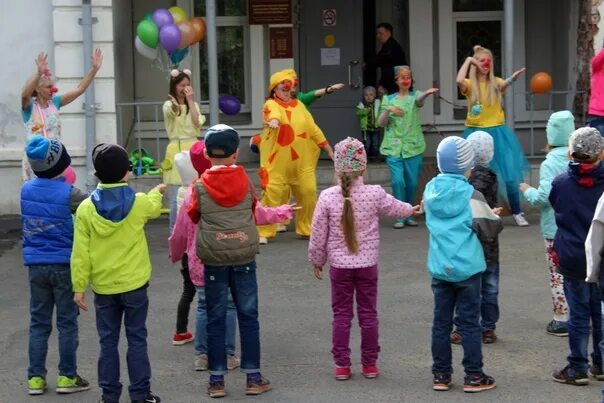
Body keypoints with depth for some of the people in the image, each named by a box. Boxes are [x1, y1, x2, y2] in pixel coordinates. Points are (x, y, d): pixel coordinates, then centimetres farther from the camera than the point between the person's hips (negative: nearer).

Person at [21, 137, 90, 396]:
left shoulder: (26, 190, 1)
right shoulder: (69, 194, -15)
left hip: (35, 265, 4)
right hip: (64, 265, -4)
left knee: (39, 322, 11)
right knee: (67, 322, 6)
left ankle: (35, 378, 12)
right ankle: (67, 377, 10)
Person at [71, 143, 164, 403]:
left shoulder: (86, 208, -9)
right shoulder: (139, 203, -8)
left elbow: (80, 253, -8)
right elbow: (154, 207, 18)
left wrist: (79, 287, -1)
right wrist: (157, 192, 40)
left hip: (103, 287, 1)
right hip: (134, 285, -1)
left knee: (108, 342, 9)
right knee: (136, 340, 8)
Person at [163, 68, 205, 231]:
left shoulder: (194, 105, 12)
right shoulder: (169, 105, 0)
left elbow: (197, 123, -7)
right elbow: (173, 112, -27)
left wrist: (190, 100, -6)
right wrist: (175, 105, -51)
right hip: (176, 151, -4)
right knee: (177, 198, -6)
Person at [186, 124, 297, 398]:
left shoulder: (200, 186, -6)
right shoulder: (246, 181, -2)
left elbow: (191, 218, 7)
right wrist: (281, 213, 29)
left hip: (213, 260, -1)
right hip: (244, 259, 1)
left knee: (216, 319, 7)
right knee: (248, 317, 8)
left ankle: (217, 379, 10)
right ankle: (253, 377, 11)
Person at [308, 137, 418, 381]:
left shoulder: (327, 197, -11)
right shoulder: (374, 194, -8)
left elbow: (318, 234, -5)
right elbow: (394, 208, 13)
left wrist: (316, 261, 10)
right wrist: (411, 209, 36)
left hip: (339, 266, 0)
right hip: (367, 265, 1)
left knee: (341, 315, 7)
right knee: (368, 314, 10)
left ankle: (342, 365, 9)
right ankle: (370, 364, 16)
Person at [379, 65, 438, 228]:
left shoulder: (415, 96, 6)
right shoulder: (389, 99, 9)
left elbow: (419, 99, -20)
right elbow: (382, 123, 4)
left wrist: (427, 93, -43)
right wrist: (388, 110, -15)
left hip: (413, 146, 0)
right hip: (393, 147, 0)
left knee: (412, 183, 2)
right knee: (398, 181, -13)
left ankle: (409, 215, 19)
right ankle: (400, 216, -3)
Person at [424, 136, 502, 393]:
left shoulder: (430, 190, 2)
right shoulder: (470, 195, -14)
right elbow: (489, 228, -9)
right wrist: (495, 217, 14)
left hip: (439, 268, 4)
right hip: (467, 267, -4)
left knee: (441, 321, 10)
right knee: (469, 323, 2)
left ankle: (441, 375, 15)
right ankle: (474, 376, 8)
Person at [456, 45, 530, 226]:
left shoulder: (496, 82, 2)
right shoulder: (470, 84, -1)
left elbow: (505, 84, -22)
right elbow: (459, 81, -25)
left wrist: (513, 78, -44)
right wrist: (468, 61, -12)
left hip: (497, 132, 1)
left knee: (509, 176, -1)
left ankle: (517, 213, 12)